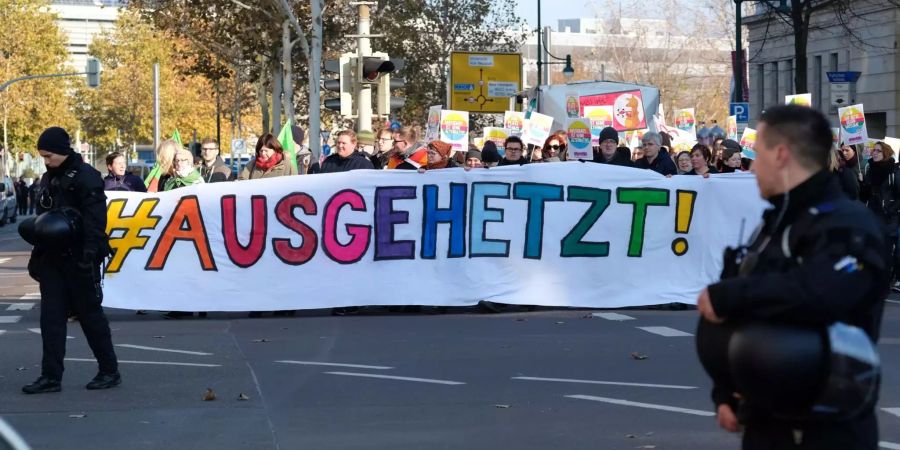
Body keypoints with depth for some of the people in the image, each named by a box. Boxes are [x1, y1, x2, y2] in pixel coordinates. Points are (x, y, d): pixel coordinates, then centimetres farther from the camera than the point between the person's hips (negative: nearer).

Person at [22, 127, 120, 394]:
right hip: (52, 259, 8)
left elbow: (95, 219, -17)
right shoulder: (49, 178, 15)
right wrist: (37, 256, 20)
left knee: (90, 314, 0)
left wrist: (91, 253, -24)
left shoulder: (86, 177, -10)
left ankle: (110, 372, 11)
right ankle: (51, 377, 6)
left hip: (78, 259, -8)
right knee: (51, 317, 4)